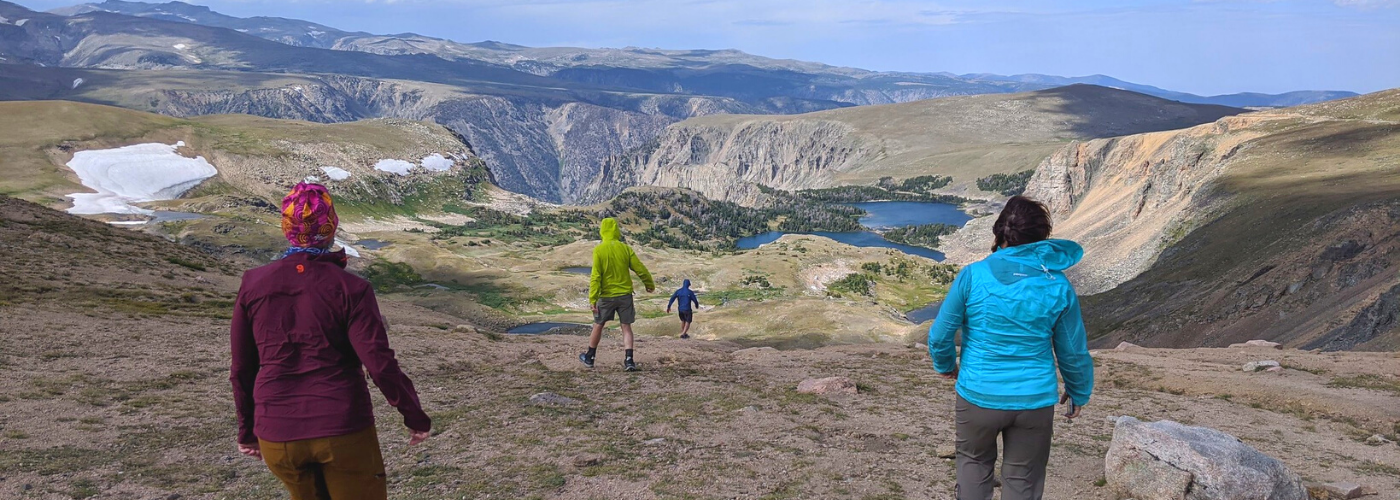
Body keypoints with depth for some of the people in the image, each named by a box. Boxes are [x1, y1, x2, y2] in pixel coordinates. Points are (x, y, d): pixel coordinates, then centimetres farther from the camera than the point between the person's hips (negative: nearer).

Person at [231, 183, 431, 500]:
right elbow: (380, 364, -14)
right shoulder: (350, 288, -12)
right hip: (343, 430, -4)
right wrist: (415, 416, -1)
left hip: (276, 437, 4)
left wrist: (247, 429, 19)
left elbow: (242, 369, 6)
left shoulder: (253, 284, -1)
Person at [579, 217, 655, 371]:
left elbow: (596, 276, -13)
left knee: (598, 326, 14)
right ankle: (629, 360, -1)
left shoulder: (599, 250, -10)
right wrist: (650, 284, 19)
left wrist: (593, 298, -10)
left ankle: (589, 357, 27)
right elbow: (640, 269, 2)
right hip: (625, 295, 2)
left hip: (606, 295, -2)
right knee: (626, 327, 8)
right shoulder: (625, 248, -2)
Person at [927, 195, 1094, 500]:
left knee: (975, 462, 25)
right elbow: (1074, 352, 1)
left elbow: (940, 335, -5)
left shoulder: (973, 276, -12)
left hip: (978, 397, -1)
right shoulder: (1058, 286, -8)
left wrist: (945, 366, 16)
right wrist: (1079, 393, 20)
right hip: (1035, 401, 1)